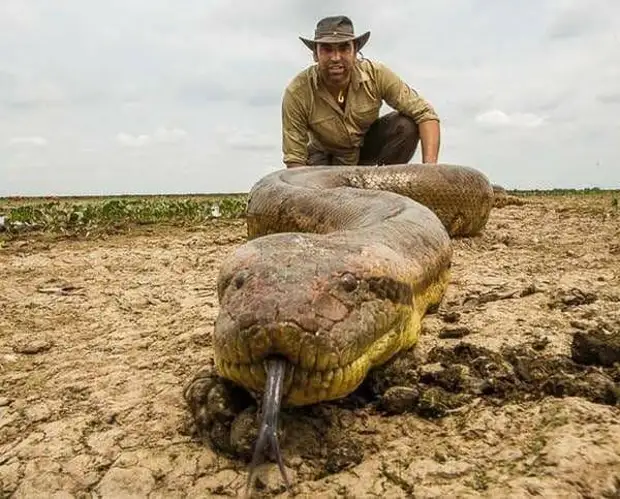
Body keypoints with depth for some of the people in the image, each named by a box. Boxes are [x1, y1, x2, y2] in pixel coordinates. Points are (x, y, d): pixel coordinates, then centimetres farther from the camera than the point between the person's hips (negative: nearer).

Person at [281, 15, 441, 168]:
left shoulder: (375, 74, -24)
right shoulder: (296, 93, -28)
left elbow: (425, 113, -23)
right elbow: (294, 159, -23)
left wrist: (429, 168, -37)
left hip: (369, 145, 2)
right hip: (327, 156, -2)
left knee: (407, 124, -25)